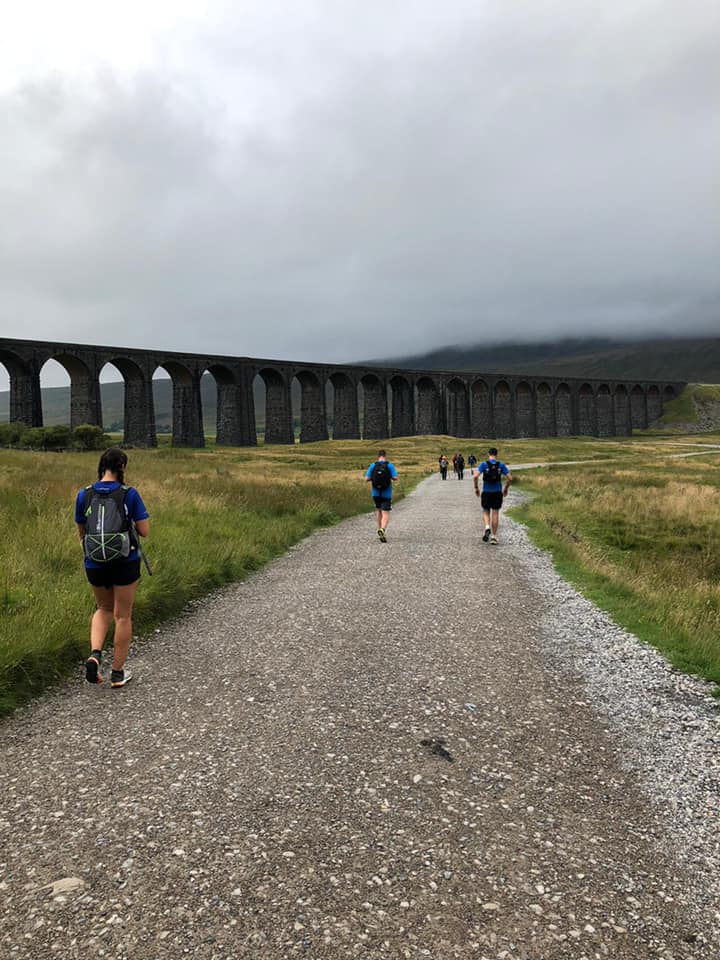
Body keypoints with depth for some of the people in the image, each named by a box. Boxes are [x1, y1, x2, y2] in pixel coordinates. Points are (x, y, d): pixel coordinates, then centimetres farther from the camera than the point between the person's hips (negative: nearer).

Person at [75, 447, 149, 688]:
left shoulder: (84, 495, -3)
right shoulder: (130, 494, -11)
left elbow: (81, 533, 6)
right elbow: (144, 531, -9)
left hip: (94, 564, 3)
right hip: (125, 563, -3)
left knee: (104, 609, 26)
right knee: (123, 615, 11)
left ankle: (94, 653, 3)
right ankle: (118, 673, 20)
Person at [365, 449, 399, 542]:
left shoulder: (372, 466, -2)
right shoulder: (390, 465, -6)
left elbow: (366, 479, -7)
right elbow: (395, 478, -13)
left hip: (376, 493, 2)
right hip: (386, 494, -2)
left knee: (378, 510, 26)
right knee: (385, 515, -3)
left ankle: (380, 529, 27)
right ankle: (382, 530, -28)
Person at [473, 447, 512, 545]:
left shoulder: (484, 464, -5)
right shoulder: (501, 465, 0)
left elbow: (476, 476, -15)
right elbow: (510, 478, -4)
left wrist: (476, 488, -2)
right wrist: (505, 489, 10)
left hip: (486, 492, -1)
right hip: (497, 492, 1)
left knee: (486, 512, 14)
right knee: (495, 514, 8)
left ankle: (487, 528, -15)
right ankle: (494, 536, 9)